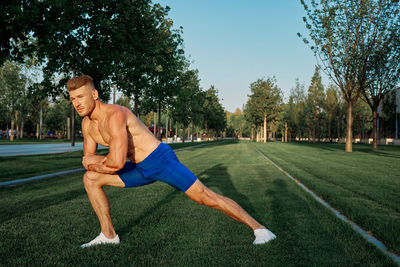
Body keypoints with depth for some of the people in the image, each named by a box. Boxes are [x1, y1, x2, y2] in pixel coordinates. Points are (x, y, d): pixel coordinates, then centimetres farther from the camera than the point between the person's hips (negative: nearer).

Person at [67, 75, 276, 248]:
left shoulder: (114, 115, -24)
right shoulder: (87, 123, 5)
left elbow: (117, 162, -30)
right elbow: (88, 160, 15)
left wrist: (95, 161, -10)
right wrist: (105, 161, -6)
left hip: (160, 160, -8)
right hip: (141, 170, 9)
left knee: (205, 197, -12)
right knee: (90, 179, 6)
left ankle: (259, 228, 1)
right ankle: (108, 235, 13)